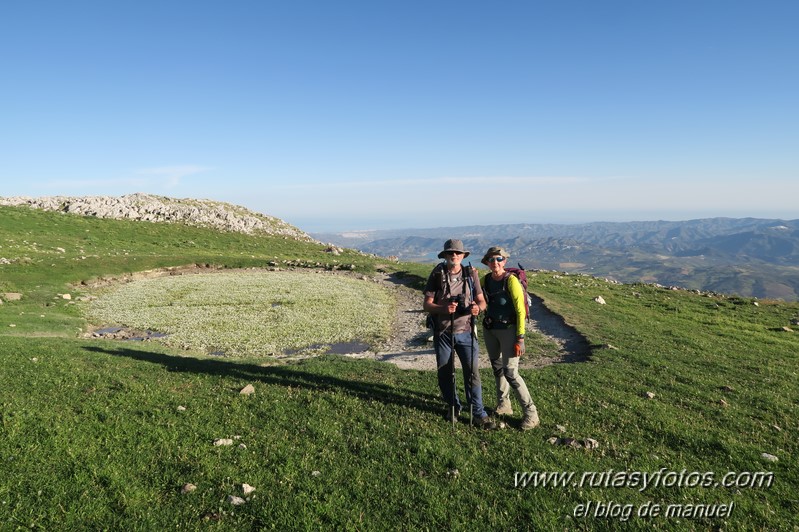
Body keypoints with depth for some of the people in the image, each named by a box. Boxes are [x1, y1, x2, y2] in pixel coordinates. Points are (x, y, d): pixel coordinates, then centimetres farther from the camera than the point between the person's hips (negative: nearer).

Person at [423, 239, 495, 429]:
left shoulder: (471, 274, 0)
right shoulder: (436, 275, -4)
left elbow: (482, 301, 3)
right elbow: (427, 304, -5)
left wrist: (477, 308, -21)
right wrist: (444, 308, -25)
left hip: (465, 331, 0)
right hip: (442, 332, 0)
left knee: (472, 372, -3)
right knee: (445, 373, 11)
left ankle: (478, 413, 9)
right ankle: (453, 406, 32)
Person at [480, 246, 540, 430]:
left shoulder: (511, 280, -16)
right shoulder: (485, 280, 1)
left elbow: (520, 311, -16)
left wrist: (520, 339, -18)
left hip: (508, 330, -6)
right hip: (489, 330, 6)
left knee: (510, 372, -10)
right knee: (497, 368, 15)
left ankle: (531, 413, 2)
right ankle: (504, 404, 33)